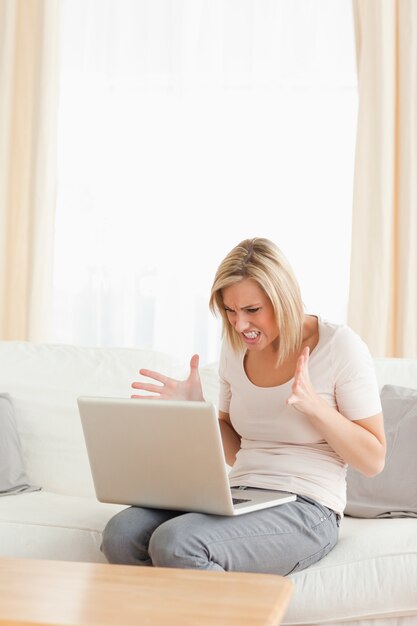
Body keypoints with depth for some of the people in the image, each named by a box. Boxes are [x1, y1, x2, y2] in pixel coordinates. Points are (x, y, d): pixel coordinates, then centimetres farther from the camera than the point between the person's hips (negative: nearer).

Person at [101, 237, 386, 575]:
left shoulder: (340, 345, -6)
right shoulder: (235, 348, 11)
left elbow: (373, 460, -5)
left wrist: (312, 403, -17)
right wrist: (197, 408, 3)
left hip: (306, 507, -5)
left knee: (175, 543, -31)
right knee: (120, 534, -21)